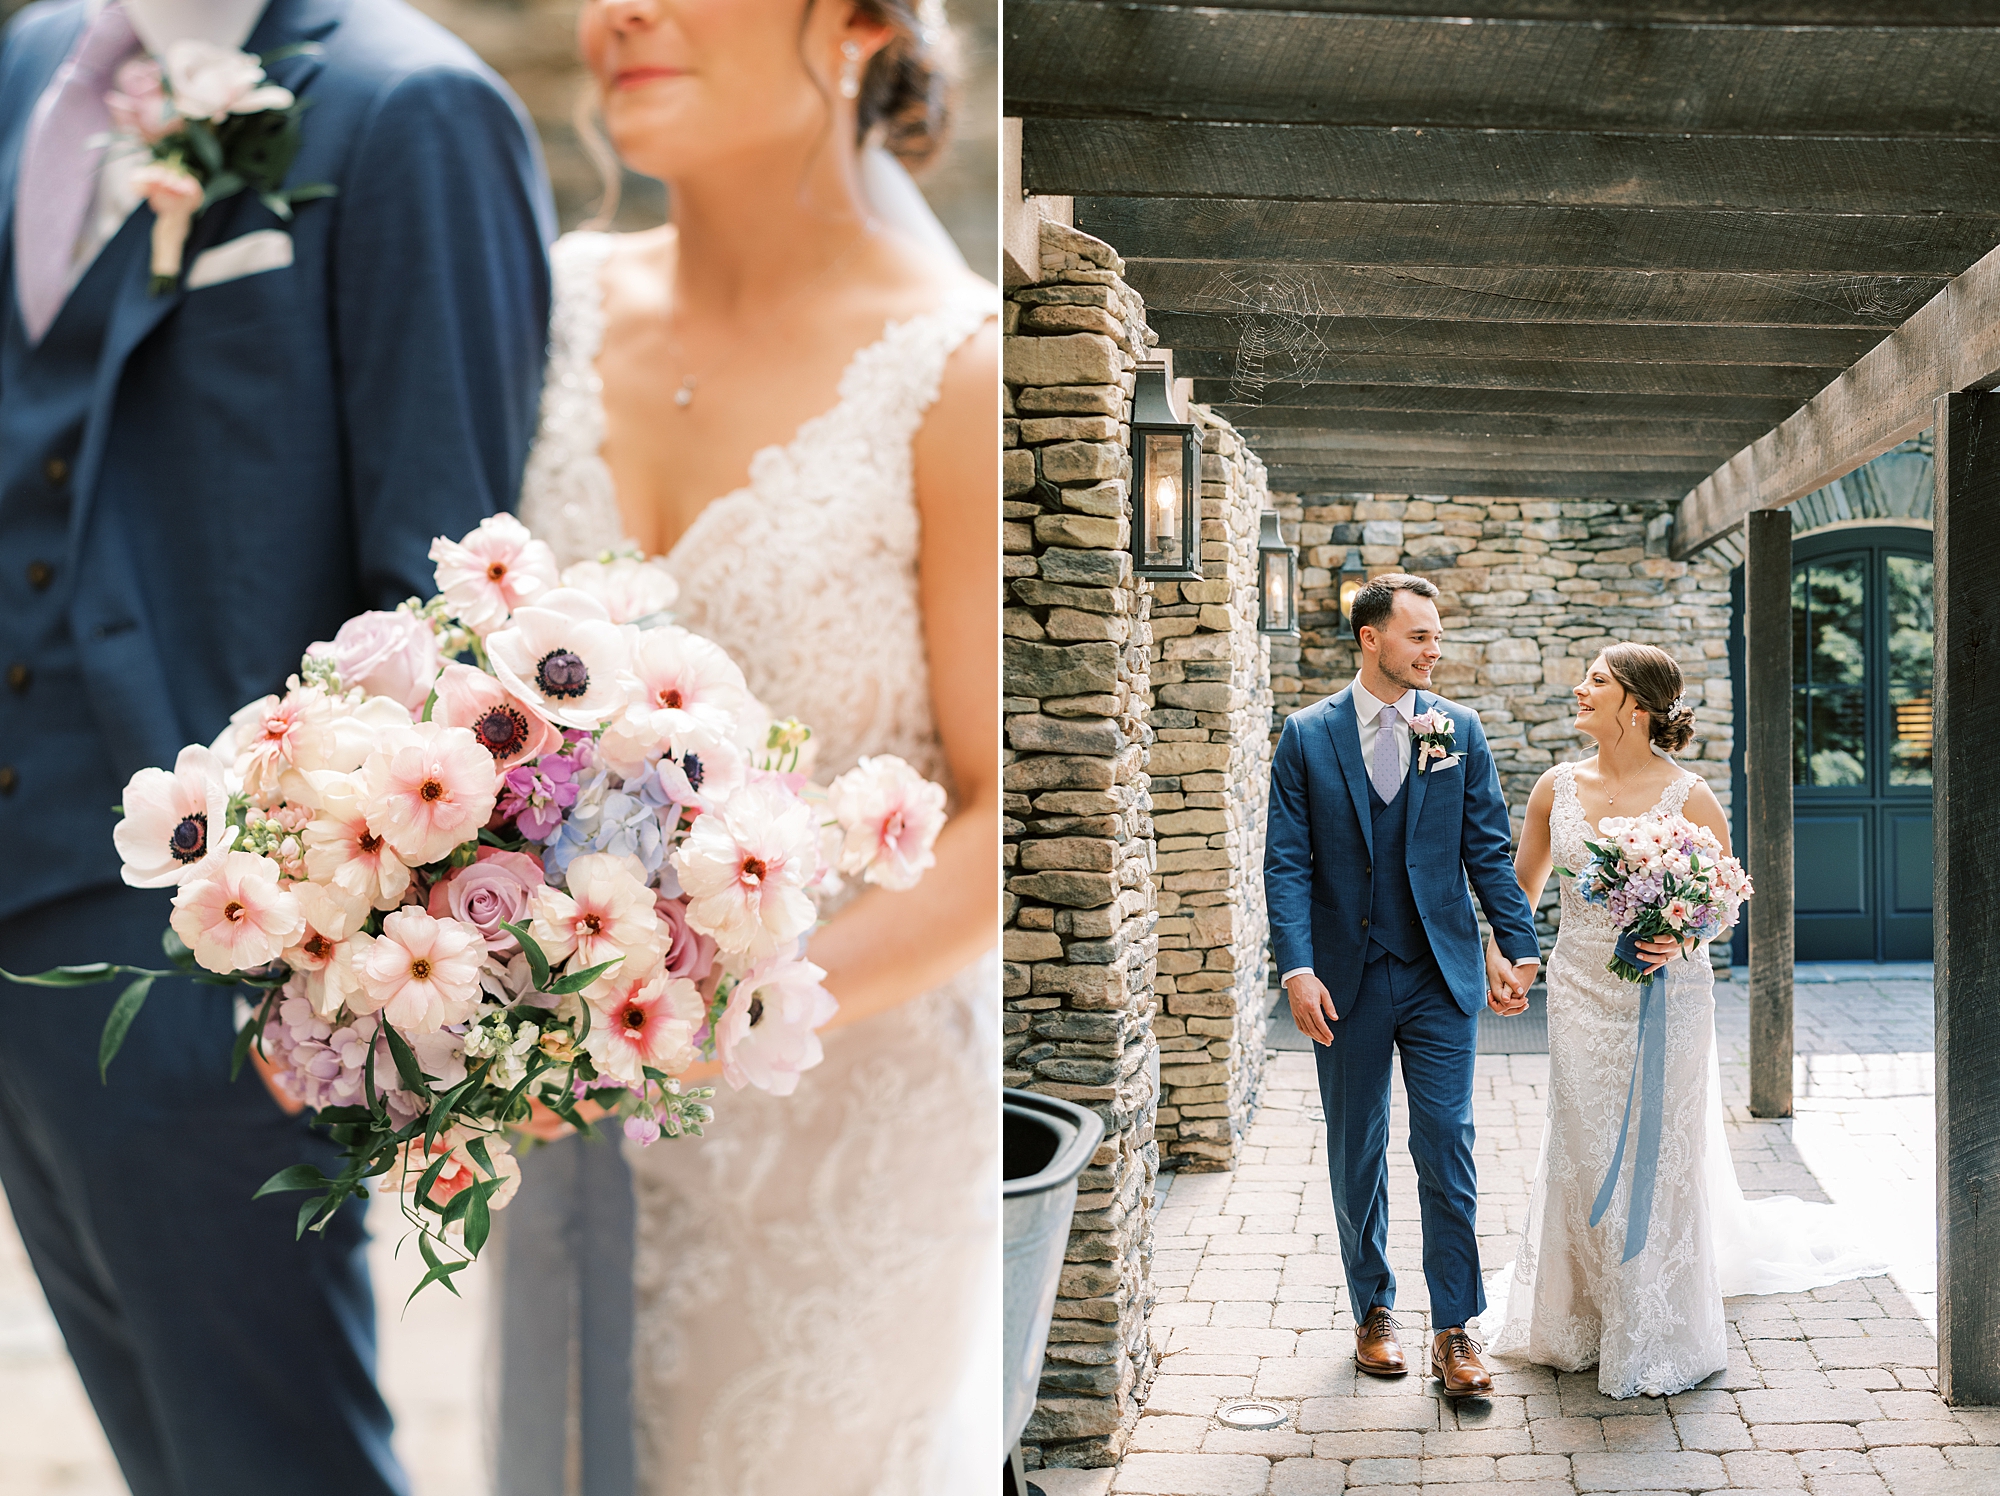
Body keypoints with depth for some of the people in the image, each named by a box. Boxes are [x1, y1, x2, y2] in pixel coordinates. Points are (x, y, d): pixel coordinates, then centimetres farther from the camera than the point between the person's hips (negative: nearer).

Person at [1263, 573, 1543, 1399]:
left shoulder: (1460, 729, 3)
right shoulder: (1306, 735, -1)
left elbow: (1489, 851, 5)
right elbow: (1288, 863, -4)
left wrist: (1517, 947, -3)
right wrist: (1298, 969, -14)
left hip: (1441, 976, 0)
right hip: (1347, 981, 0)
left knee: (1448, 1148, -3)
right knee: (1356, 1155, 11)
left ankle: (1454, 1331, 6)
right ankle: (1373, 1312, 27)